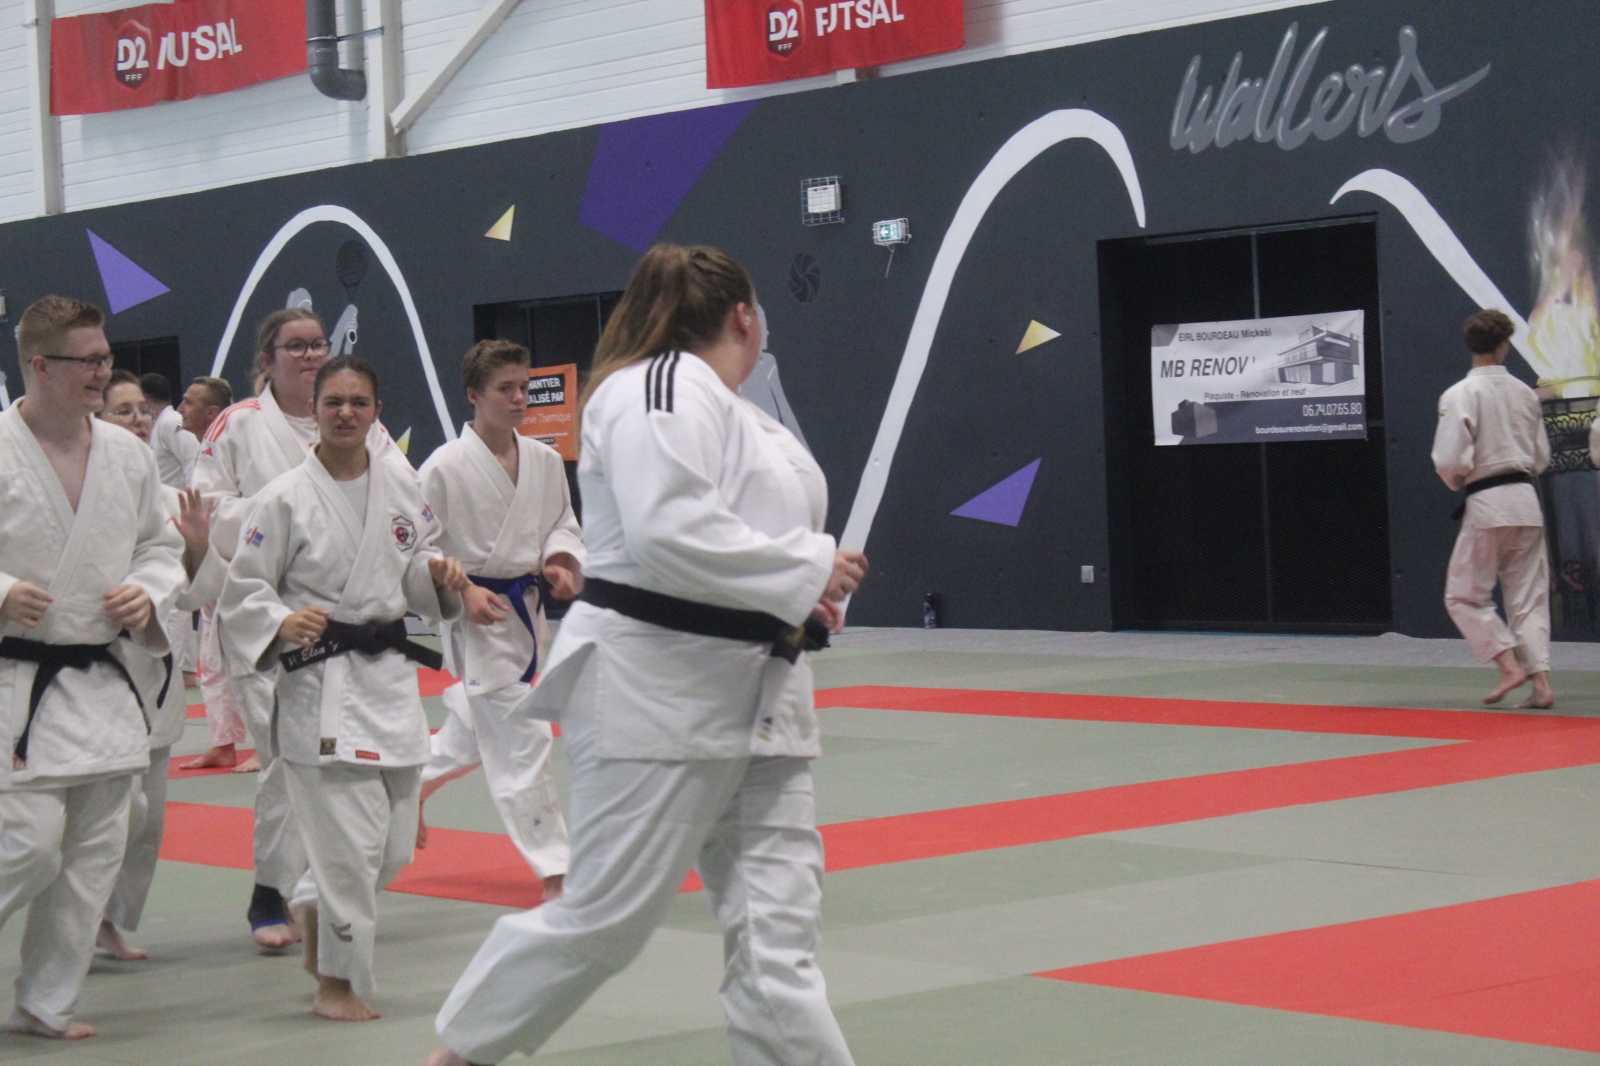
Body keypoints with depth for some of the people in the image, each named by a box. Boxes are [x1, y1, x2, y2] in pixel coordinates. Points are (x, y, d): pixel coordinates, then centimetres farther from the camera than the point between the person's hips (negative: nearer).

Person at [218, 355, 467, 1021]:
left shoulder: (402, 489, 7)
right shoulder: (286, 499, -7)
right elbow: (242, 591, -6)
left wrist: (439, 574, -3)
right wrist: (282, 624, -24)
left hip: (391, 673, 6)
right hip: (319, 682, -6)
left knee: (396, 843, 9)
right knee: (351, 841, -10)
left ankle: (315, 910, 37)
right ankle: (336, 984, 5)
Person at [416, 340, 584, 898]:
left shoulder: (544, 460, 2)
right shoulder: (445, 468, -14)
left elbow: (564, 523, 14)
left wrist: (561, 563, -6)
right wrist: (463, 593, -21)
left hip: (524, 608, 7)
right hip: (476, 618, -7)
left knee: (476, 727, 21)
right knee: (521, 741, -10)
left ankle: (413, 790, 48)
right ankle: (555, 870, -7)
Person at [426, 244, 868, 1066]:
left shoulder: (730, 410, 19)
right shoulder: (661, 392, -13)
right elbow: (667, 535, -26)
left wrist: (801, 598, 7)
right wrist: (808, 569, -19)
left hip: (754, 700, 9)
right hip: (654, 692, -9)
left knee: (776, 936, 5)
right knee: (602, 918, -1)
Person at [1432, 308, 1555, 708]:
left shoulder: (1459, 394, -11)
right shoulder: (1524, 393, 7)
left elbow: (1450, 460, -15)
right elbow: (1541, 457, 14)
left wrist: (1458, 481, 6)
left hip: (1487, 502, -5)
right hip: (1526, 498, 5)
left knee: (1465, 595, 6)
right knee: (1529, 597, 10)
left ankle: (1510, 666, -6)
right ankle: (1541, 681, 1)